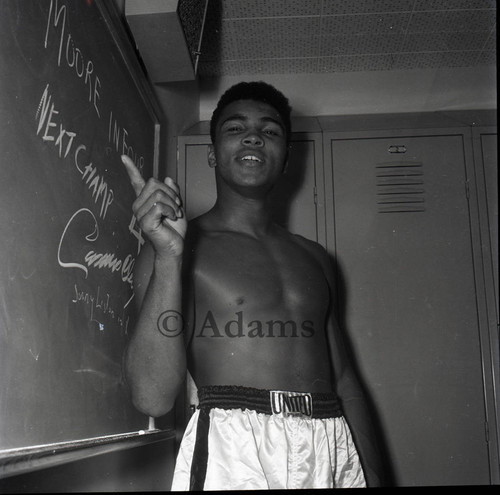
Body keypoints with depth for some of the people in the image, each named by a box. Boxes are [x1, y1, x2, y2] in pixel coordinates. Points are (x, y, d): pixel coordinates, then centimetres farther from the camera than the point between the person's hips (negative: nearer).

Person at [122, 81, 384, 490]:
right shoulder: (174, 247, -1)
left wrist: (372, 475, 9)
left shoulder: (313, 257, 15)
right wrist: (169, 256, -20)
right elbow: (153, 398, -13)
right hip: (232, 452, -4)